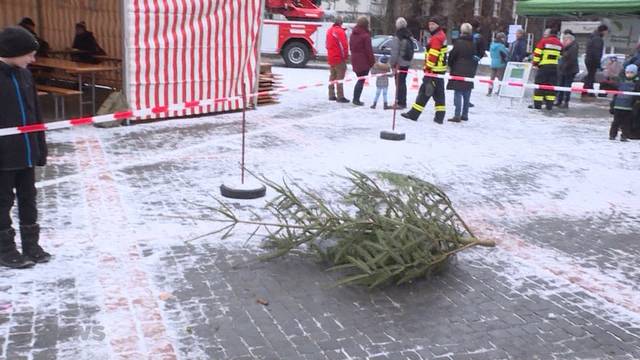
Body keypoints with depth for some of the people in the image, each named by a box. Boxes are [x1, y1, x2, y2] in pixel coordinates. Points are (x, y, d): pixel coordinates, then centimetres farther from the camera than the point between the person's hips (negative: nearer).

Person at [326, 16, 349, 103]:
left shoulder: (329, 30, 11)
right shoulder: (340, 31, -16)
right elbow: (344, 45, -19)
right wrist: (345, 56, -9)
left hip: (330, 57, 9)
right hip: (339, 58, -9)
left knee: (332, 76, 15)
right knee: (340, 77, -6)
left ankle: (331, 95, 18)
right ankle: (340, 97, -7)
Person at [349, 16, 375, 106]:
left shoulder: (353, 34, 10)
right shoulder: (365, 35, -14)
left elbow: (351, 46, 16)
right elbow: (369, 50, -14)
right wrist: (372, 61, -7)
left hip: (354, 59, 8)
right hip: (363, 61, -8)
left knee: (360, 79, 17)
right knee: (361, 80, -1)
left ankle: (355, 99, 16)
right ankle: (356, 99, -1)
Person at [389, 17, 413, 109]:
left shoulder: (397, 37, -15)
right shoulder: (409, 37, 8)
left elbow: (395, 52, -17)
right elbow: (412, 51, 12)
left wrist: (393, 63, -13)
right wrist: (409, 60, 18)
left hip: (399, 63, -7)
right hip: (406, 63, 7)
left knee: (399, 82, -3)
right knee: (403, 82, 15)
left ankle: (400, 103, -2)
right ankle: (402, 102, 22)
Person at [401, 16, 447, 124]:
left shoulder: (436, 38, -15)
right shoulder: (441, 36, 17)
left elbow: (432, 56, -21)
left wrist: (428, 70, -21)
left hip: (433, 70, -10)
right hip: (440, 70, 10)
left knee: (424, 92, -6)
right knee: (439, 93, 9)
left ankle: (413, 114, -2)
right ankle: (439, 117, 10)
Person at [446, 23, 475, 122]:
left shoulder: (459, 42, -10)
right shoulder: (474, 43, 6)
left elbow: (452, 55, -7)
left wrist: (451, 66, 10)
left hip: (458, 70, -5)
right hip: (470, 72, 5)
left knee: (458, 93, -5)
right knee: (466, 94, 11)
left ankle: (457, 115, -10)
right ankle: (465, 114, 16)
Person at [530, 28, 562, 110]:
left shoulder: (544, 41, -4)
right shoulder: (559, 43, 12)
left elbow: (537, 53, -7)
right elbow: (560, 56, 16)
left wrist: (535, 63, 3)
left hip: (544, 66, -4)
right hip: (554, 67, 4)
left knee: (539, 84, 0)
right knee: (552, 85, 8)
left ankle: (537, 104, -2)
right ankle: (550, 104, 6)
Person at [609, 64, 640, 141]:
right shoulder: (621, 82, 9)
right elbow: (615, 94, 14)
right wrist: (612, 105, 12)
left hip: (628, 108, -2)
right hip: (618, 106, 2)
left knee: (626, 123, 3)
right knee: (616, 122, 6)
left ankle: (624, 136, 10)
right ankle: (612, 135, 13)